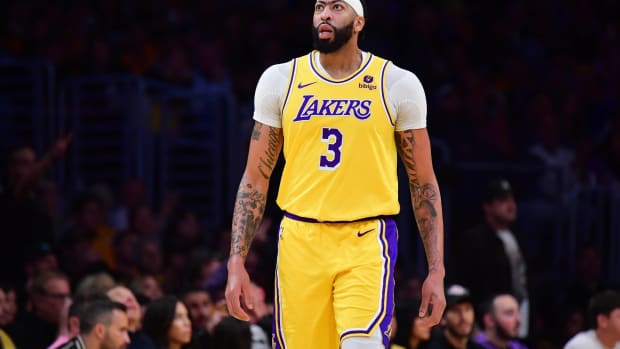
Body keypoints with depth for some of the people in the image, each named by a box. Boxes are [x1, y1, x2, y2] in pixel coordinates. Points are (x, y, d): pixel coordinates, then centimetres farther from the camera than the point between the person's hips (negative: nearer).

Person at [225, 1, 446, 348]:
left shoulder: (398, 85, 2)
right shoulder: (281, 80, 7)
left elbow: (424, 183, 6)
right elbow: (255, 179, 9)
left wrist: (437, 270, 1)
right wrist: (237, 262, 1)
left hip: (367, 241, -2)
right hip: (301, 241, 2)